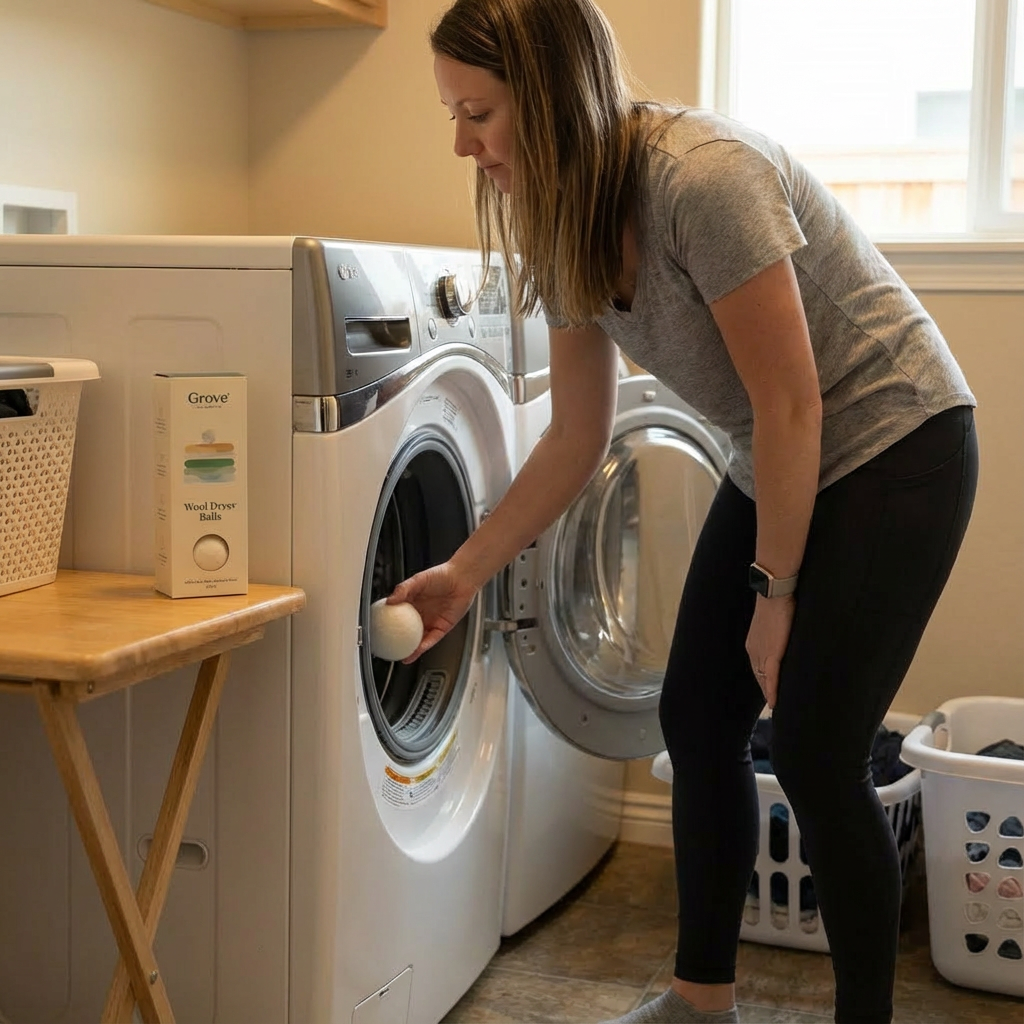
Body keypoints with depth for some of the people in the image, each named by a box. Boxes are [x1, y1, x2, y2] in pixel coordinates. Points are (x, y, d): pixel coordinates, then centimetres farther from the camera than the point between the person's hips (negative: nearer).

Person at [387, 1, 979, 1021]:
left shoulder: (704, 179, -30)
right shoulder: (562, 234, -4)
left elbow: (791, 408, -25)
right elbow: (576, 440, 4)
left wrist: (774, 594, -16)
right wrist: (462, 573, 2)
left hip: (897, 446, -8)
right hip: (775, 467, 8)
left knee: (815, 750, -8)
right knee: (697, 718, 8)